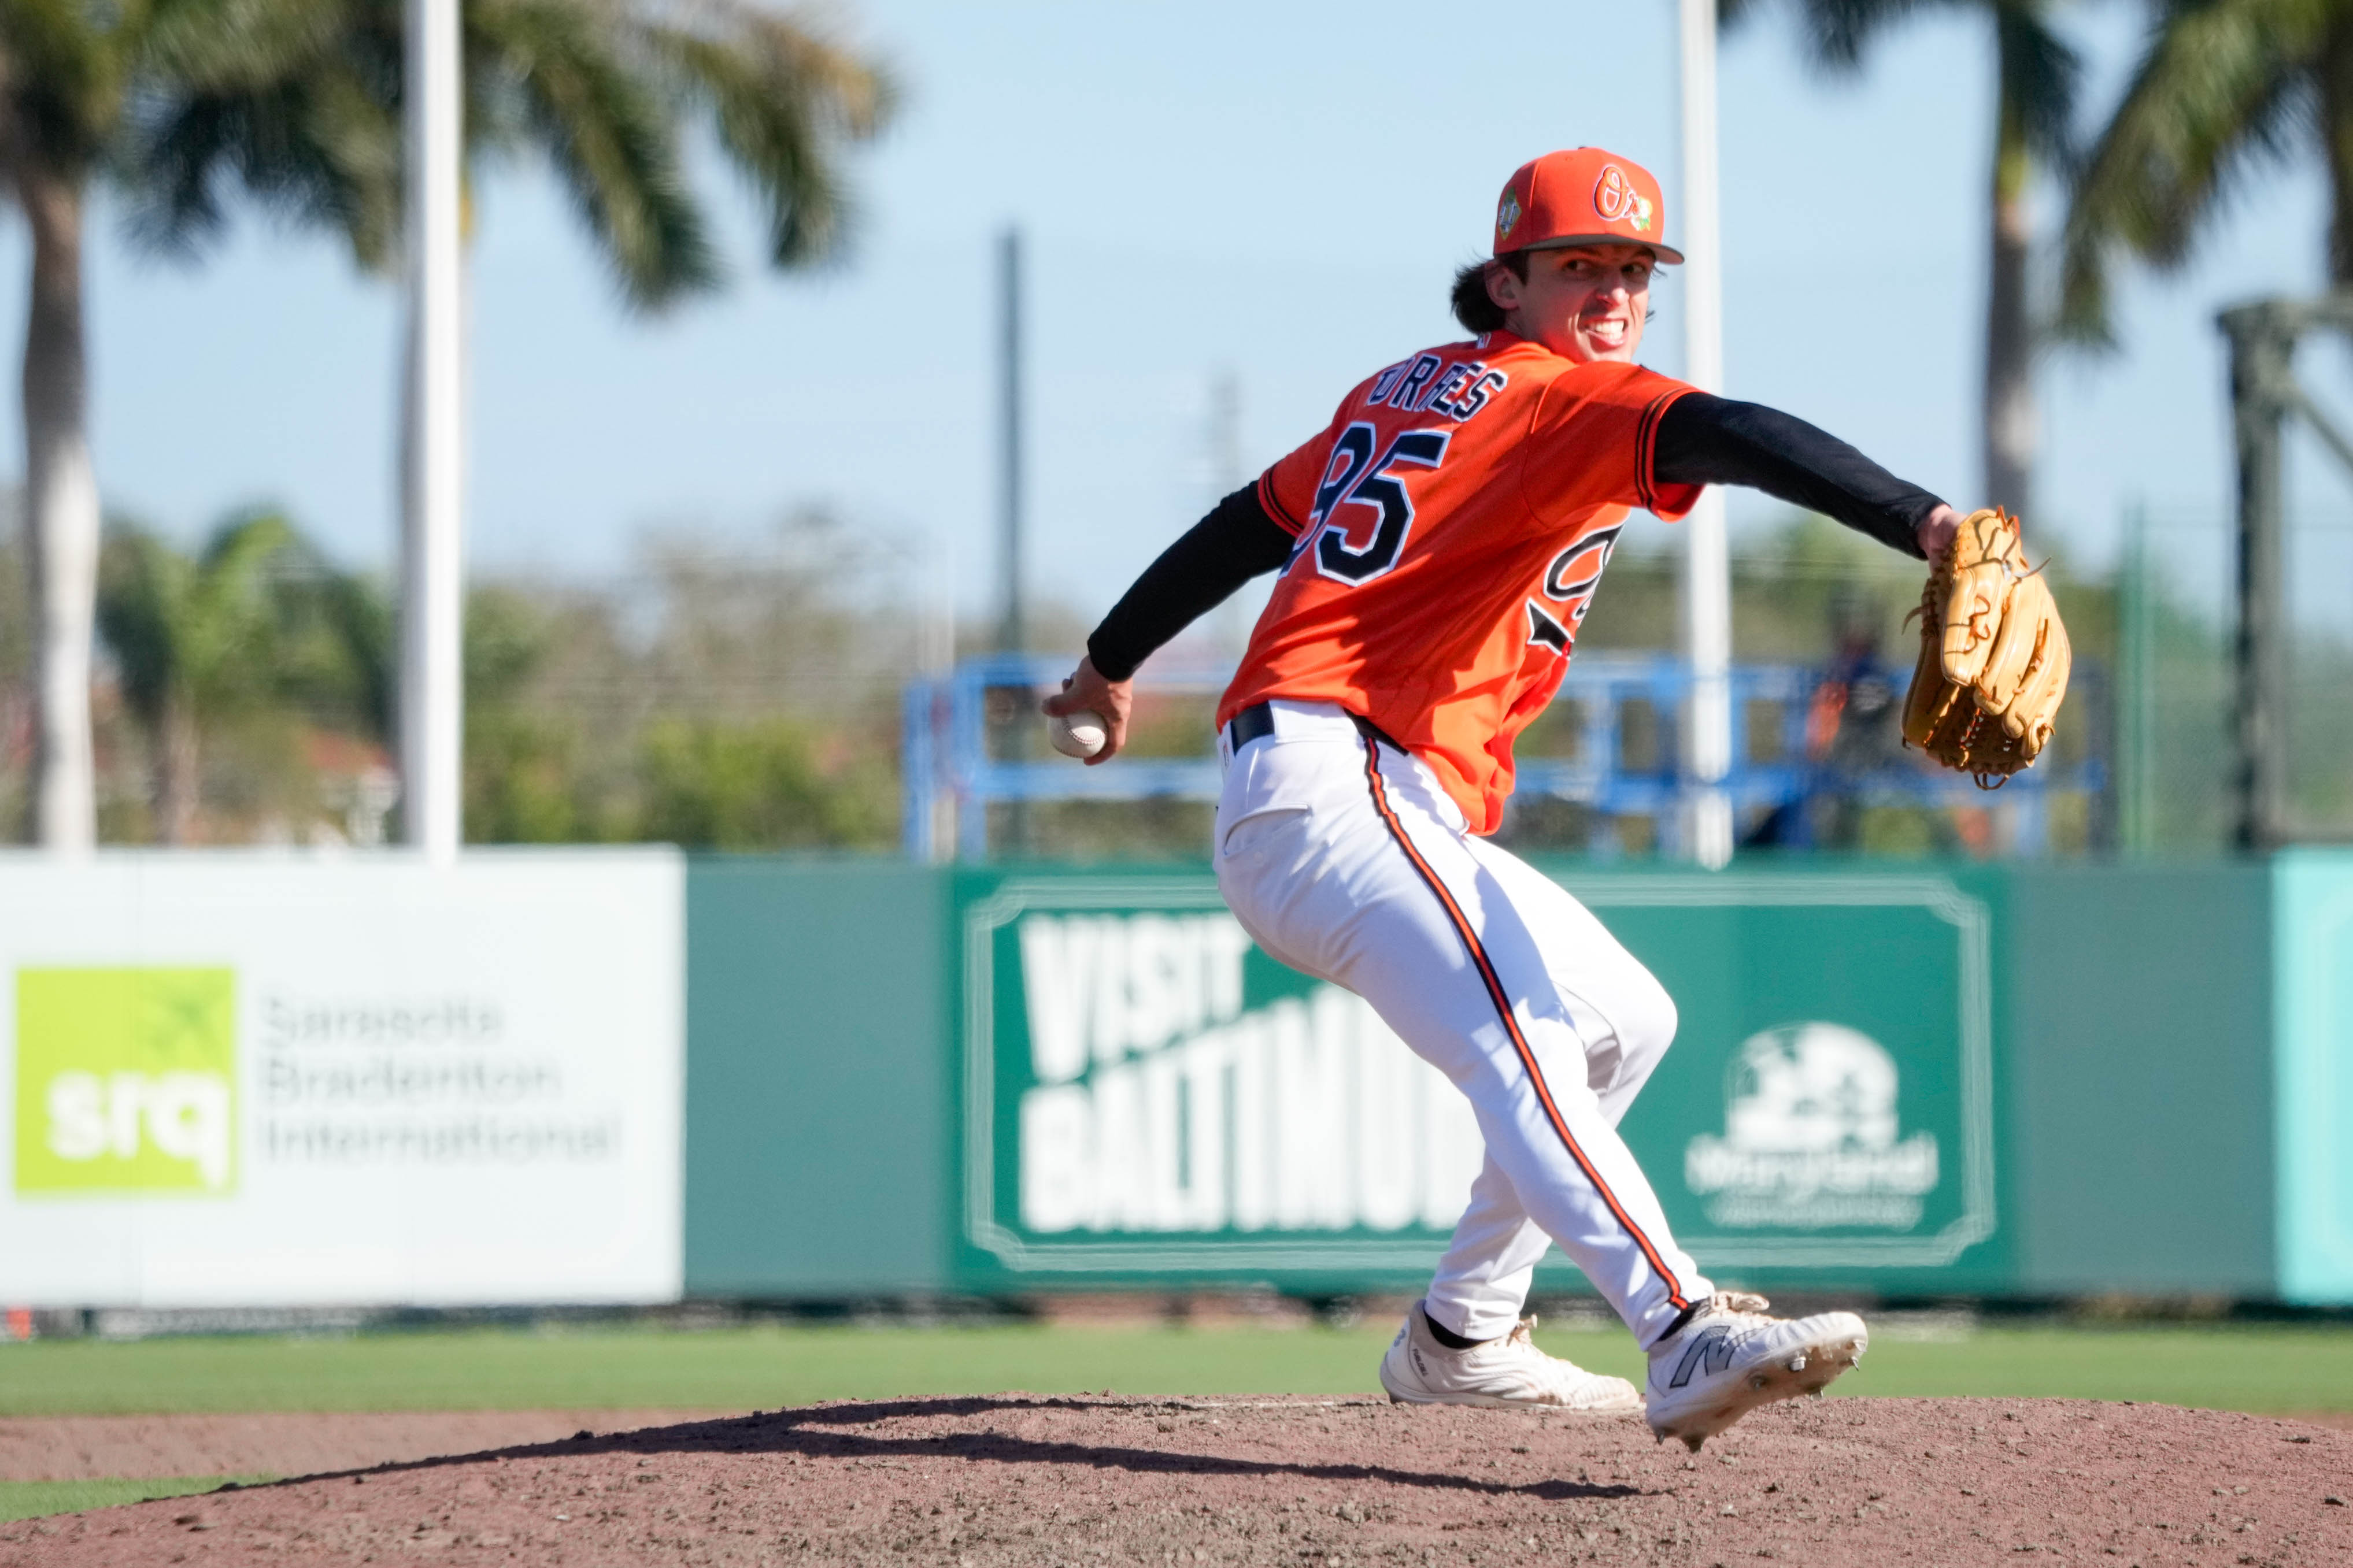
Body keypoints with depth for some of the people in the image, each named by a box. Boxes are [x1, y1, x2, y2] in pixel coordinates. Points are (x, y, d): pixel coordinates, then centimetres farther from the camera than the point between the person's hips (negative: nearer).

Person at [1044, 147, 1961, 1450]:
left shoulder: (1404, 392, 23)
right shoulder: (1562, 400, -3)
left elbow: (1247, 522, 32)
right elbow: (1728, 438, -22)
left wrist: (1113, 664, 46)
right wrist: (1922, 522, -37)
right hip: (1338, 786, -10)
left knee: (1623, 1017, 22)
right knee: (1515, 1050, -31)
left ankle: (1457, 1342, 25)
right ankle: (1686, 1335, -54)